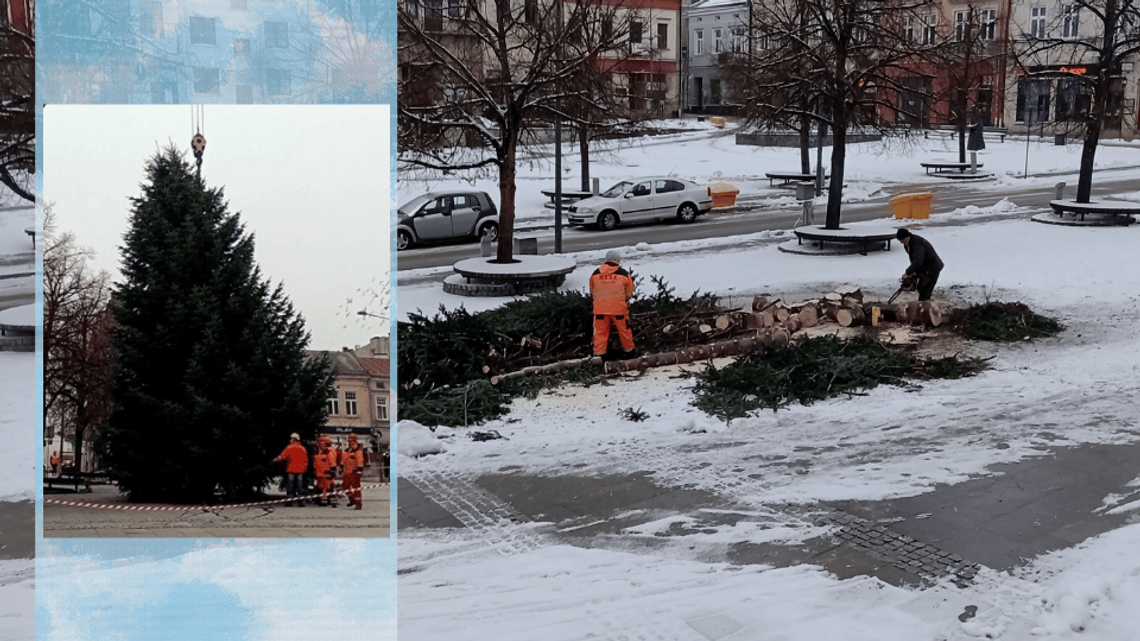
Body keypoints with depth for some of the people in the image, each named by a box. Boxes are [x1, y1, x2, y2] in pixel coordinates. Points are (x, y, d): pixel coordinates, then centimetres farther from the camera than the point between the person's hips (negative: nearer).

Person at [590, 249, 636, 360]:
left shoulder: (595, 274, 5)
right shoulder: (624, 274, -1)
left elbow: (592, 293, 15)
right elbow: (629, 293, 7)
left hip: (600, 309, 1)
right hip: (619, 308, -1)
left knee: (600, 332, 8)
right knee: (624, 331, 14)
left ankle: (598, 354, 4)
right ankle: (629, 352, 28)